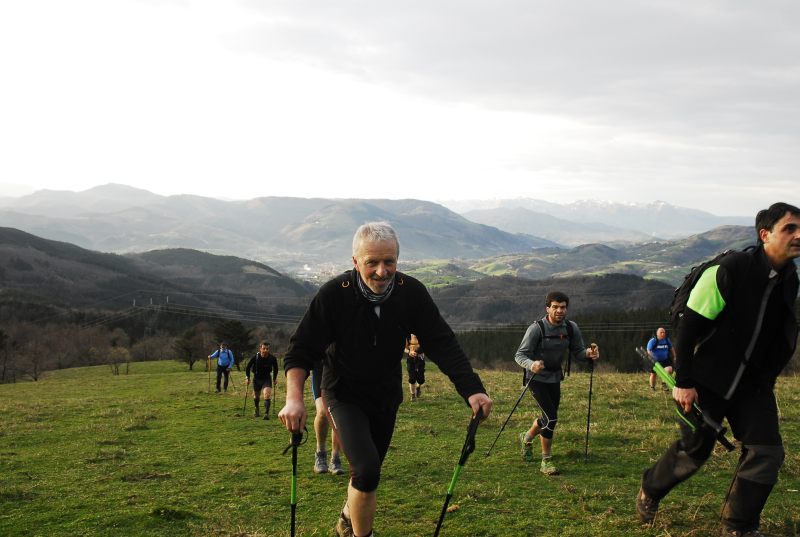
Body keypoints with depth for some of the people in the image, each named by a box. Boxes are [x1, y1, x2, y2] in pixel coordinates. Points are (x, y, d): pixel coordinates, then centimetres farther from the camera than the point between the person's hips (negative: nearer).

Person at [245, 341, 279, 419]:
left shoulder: (272, 358, -14)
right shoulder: (255, 357, -17)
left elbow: (275, 369, 6)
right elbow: (248, 367, -2)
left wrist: (275, 379, 9)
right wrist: (247, 377, -6)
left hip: (267, 379, -1)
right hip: (257, 379, 1)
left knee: (267, 395, -20)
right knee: (256, 396, 14)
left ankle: (266, 413, -23)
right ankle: (256, 410, 41)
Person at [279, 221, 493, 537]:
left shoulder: (411, 292, -16)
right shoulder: (334, 294, -23)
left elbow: (443, 344, -15)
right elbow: (301, 349, -20)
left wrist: (472, 389, -27)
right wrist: (294, 398, -34)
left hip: (387, 395, 4)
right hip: (345, 395, -4)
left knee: (369, 470, 19)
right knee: (367, 470, -21)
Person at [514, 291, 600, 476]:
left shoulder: (571, 328, -8)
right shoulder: (536, 328, -22)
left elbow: (577, 351, 0)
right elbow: (520, 355, -21)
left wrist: (588, 353, -23)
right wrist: (531, 364, -43)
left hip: (555, 378, 6)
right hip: (537, 378, -6)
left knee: (549, 417, 16)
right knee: (551, 417, -17)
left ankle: (526, 438, 47)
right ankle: (546, 461, -2)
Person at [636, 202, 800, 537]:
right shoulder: (729, 270, -20)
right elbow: (689, 325, -17)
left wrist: (766, 379, 14)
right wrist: (683, 381, -17)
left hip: (753, 384, 6)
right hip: (709, 380, -5)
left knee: (766, 451, -5)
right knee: (694, 449, 5)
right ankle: (649, 492, 33)